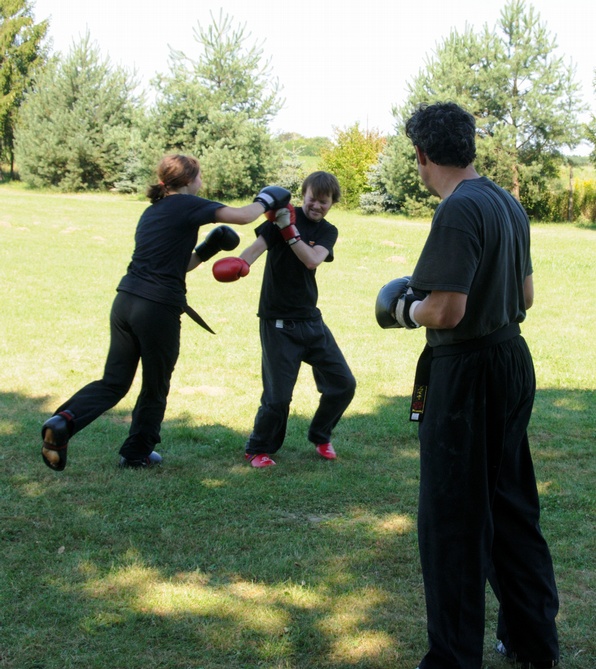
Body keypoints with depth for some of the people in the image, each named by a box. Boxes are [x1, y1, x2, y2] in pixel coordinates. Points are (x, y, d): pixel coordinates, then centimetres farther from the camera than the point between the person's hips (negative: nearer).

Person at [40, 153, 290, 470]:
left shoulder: (152, 212, 20)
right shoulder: (187, 205, -3)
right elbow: (243, 216, -12)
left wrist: (207, 250, 22)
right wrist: (266, 200, 7)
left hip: (125, 300, 7)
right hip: (159, 309, -6)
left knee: (114, 382, 11)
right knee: (155, 387, 14)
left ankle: (65, 420, -12)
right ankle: (137, 452, 26)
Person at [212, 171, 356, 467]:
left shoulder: (328, 231, 7)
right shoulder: (284, 215, -6)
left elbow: (312, 260, -14)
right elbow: (258, 245, -25)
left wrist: (289, 230, -24)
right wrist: (240, 262, -46)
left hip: (311, 320, 5)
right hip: (278, 323, -5)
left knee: (343, 384, 7)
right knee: (278, 397, -7)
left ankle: (320, 436, 31)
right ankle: (257, 450, 18)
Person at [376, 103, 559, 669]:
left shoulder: (458, 210, -18)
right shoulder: (508, 204, 10)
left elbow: (445, 310, -23)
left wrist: (407, 311, -5)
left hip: (466, 373, -9)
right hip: (513, 362, 9)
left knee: (452, 520, 1)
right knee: (511, 505, 19)